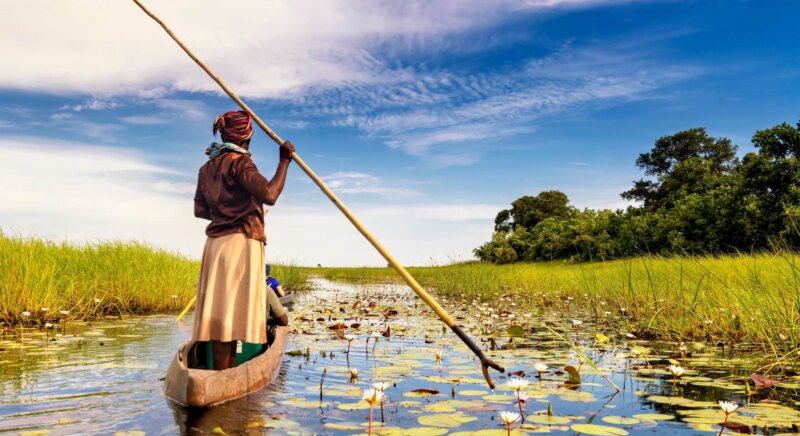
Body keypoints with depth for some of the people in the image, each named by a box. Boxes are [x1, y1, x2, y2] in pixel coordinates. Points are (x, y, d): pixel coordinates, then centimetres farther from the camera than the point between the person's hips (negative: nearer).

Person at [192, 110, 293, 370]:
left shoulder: (208, 167, 16)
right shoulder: (239, 162, -9)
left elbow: (200, 209, 18)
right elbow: (269, 195, -22)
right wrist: (284, 161, -12)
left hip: (216, 243, 9)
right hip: (241, 243, -9)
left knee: (221, 307, 8)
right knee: (230, 308, -8)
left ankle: (229, 369, 13)